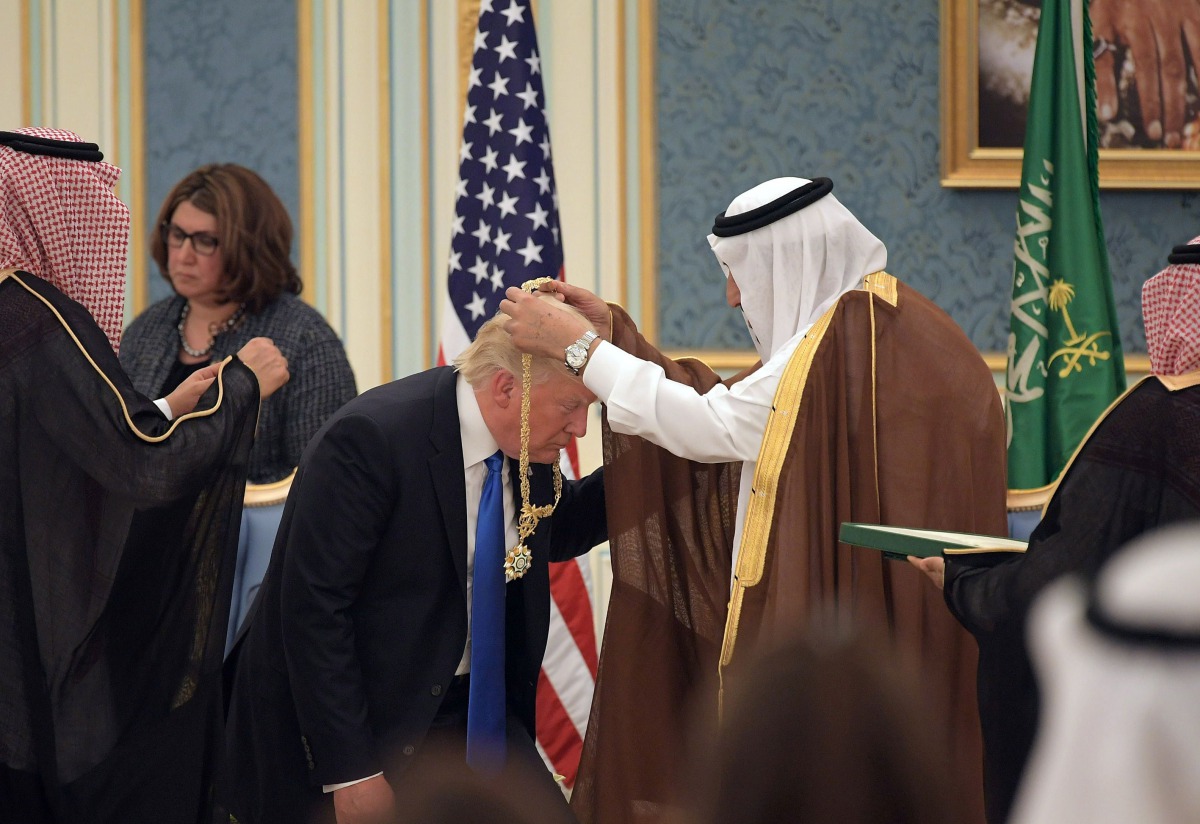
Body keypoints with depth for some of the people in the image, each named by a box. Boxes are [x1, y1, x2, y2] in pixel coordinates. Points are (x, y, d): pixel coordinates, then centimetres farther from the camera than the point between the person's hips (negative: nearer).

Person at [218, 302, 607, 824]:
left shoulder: (524, 447, -1)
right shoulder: (371, 438, -23)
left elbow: (555, 532, 20)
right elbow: (313, 610, -23)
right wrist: (350, 772, -23)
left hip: (474, 708, 6)